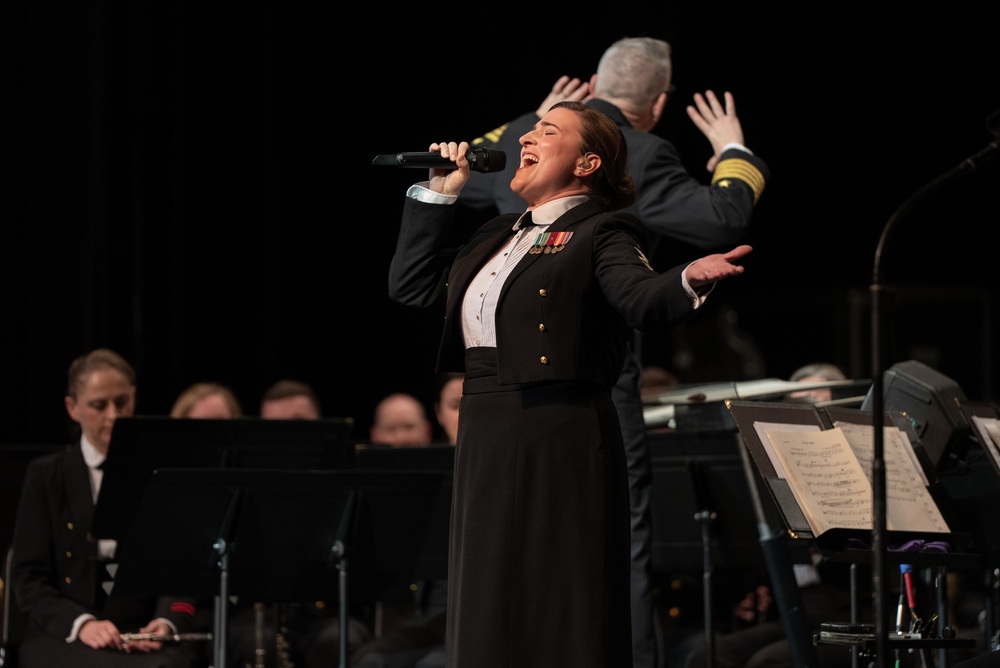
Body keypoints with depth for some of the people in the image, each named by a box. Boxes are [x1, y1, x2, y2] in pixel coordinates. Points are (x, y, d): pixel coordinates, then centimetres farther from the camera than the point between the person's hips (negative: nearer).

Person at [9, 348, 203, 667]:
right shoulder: (46, 476, 9)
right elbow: (29, 579, 3)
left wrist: (166, 622, -13)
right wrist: (81, 623, -15)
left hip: (147, 634, 1)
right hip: (61, 633, -1)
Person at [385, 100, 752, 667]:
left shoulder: (600, 235, -4)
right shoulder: (497, 237, 19)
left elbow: (642, 297, -21)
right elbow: (412, 286, 22)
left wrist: (688, 282, -43)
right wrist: (438, 194, 16)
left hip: (561, 444, -7)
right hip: (487, 443, 8)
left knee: (561, 610, -6)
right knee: (490, 614, 9)